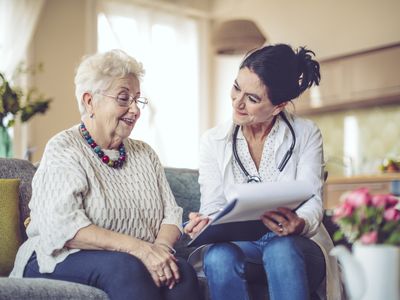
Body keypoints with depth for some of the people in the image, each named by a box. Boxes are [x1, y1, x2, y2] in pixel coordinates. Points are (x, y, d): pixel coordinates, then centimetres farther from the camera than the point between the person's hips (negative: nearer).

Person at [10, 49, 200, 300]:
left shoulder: (144, 154, 17)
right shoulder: (63, 150, -3)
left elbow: (171, 214, 9)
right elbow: (63, 227, -18)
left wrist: (161, 246, -15)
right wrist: (139, 248, -27)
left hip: (139, 260, 5)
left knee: (182, 270, -27)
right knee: (126, 267, -36)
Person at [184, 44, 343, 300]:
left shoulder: (306, 135, 1)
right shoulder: (214, 141, 5)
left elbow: (312, 202, -6)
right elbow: (213, 205, 3)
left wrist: (299, 224, -30)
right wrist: (205, 222, -22)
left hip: (295, 244, -1)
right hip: (238, 243, 2)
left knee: (281, 250, -38)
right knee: (218, 255, -34)